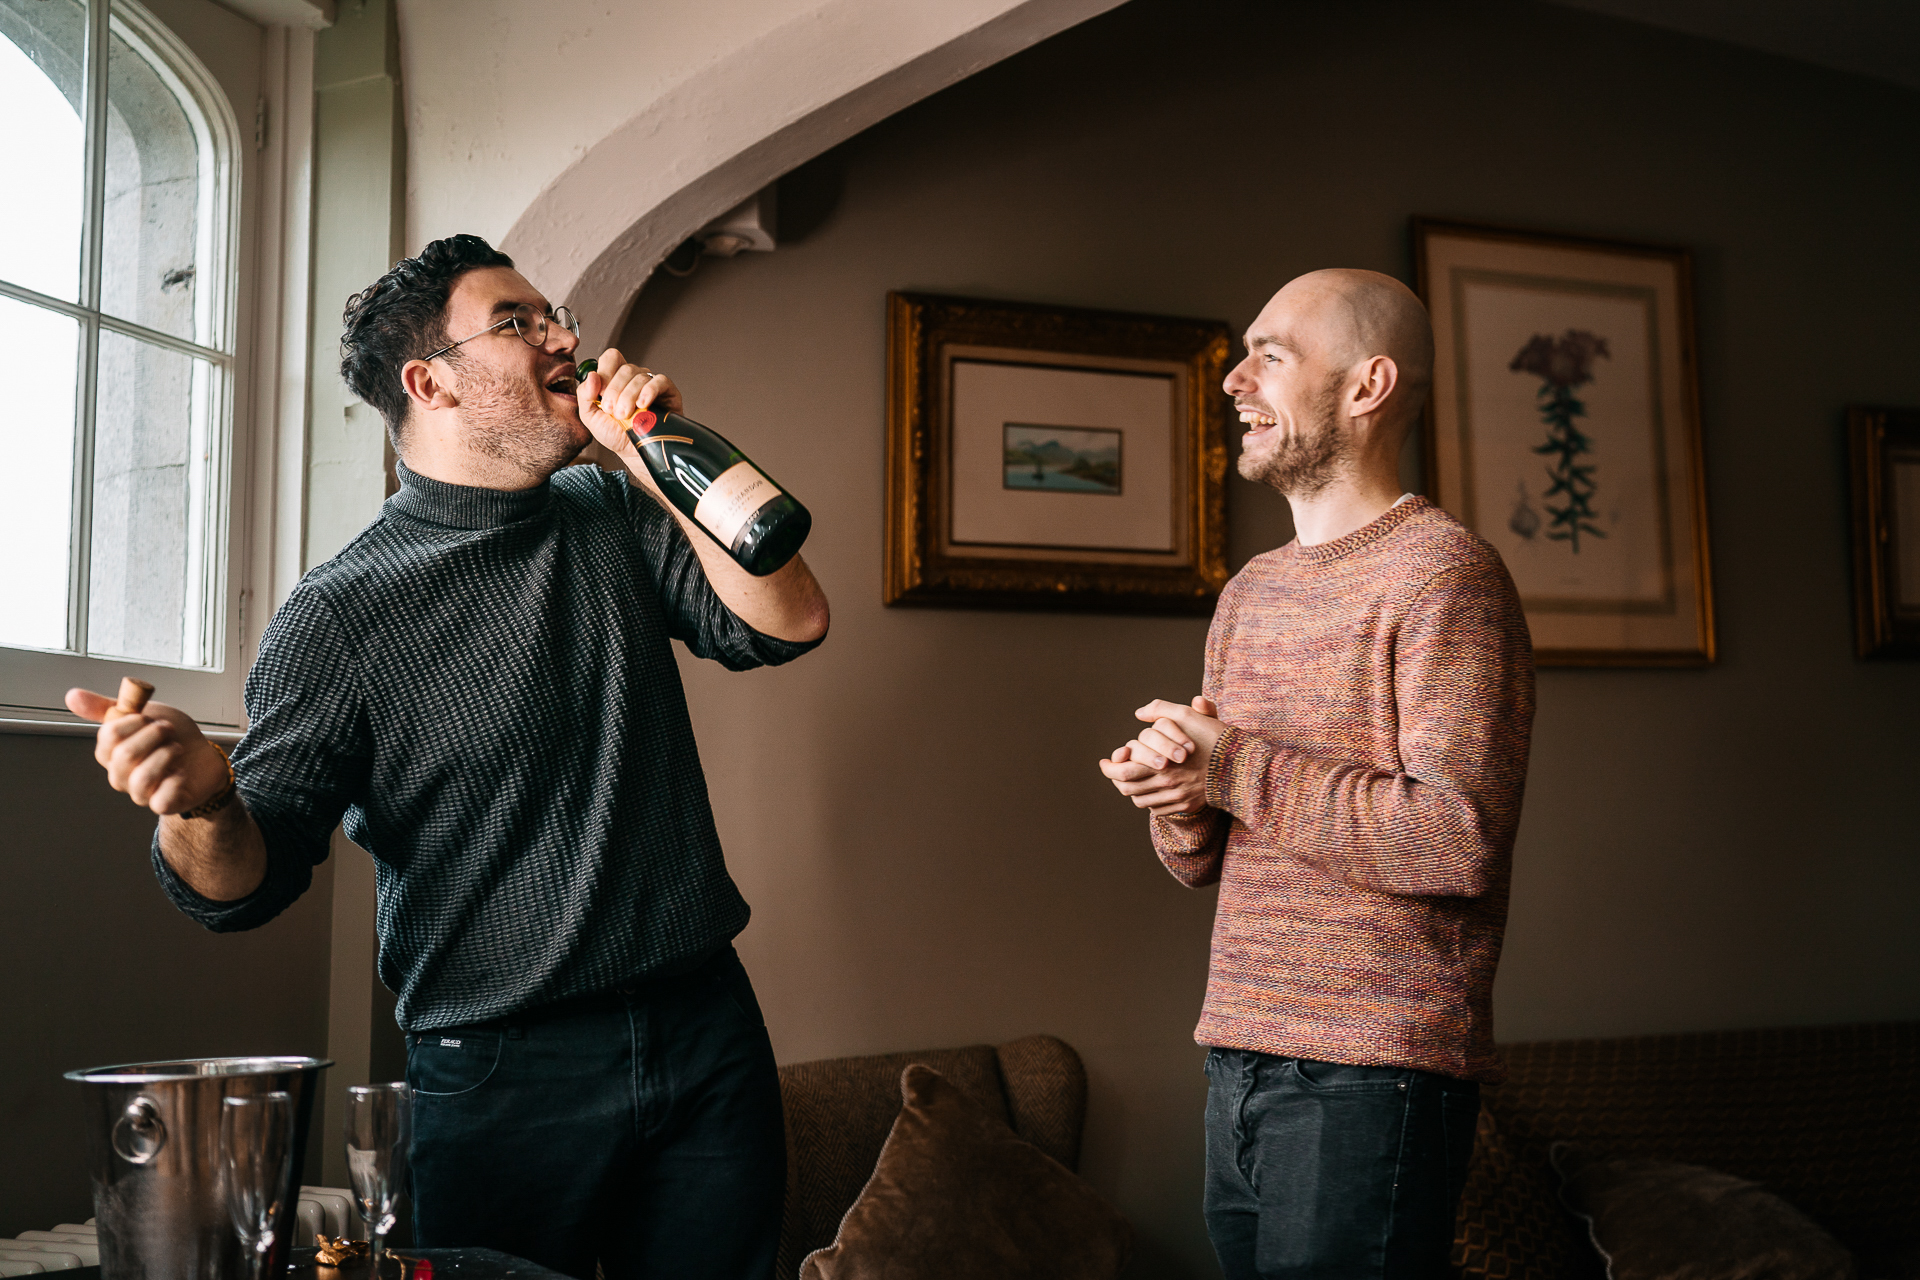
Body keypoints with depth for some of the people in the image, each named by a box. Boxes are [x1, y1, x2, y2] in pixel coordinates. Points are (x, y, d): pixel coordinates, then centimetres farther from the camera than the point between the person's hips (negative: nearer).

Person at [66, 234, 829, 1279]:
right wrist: (201, 805, -31)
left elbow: (786, 624, -3)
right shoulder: (339, 615, -8)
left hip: (708, 1036, 4)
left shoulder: (617, 518, 7)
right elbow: (254, 877, -9)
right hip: (502, 1078, -4)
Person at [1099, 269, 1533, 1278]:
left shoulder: (1442, 573, -10)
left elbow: (1461, 842, -22)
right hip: (1237, 1061, 7)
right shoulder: (1248, 593, 14)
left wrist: (1236, 770, -16)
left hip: (1374, 1078, -7)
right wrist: (1182, 805, -5)